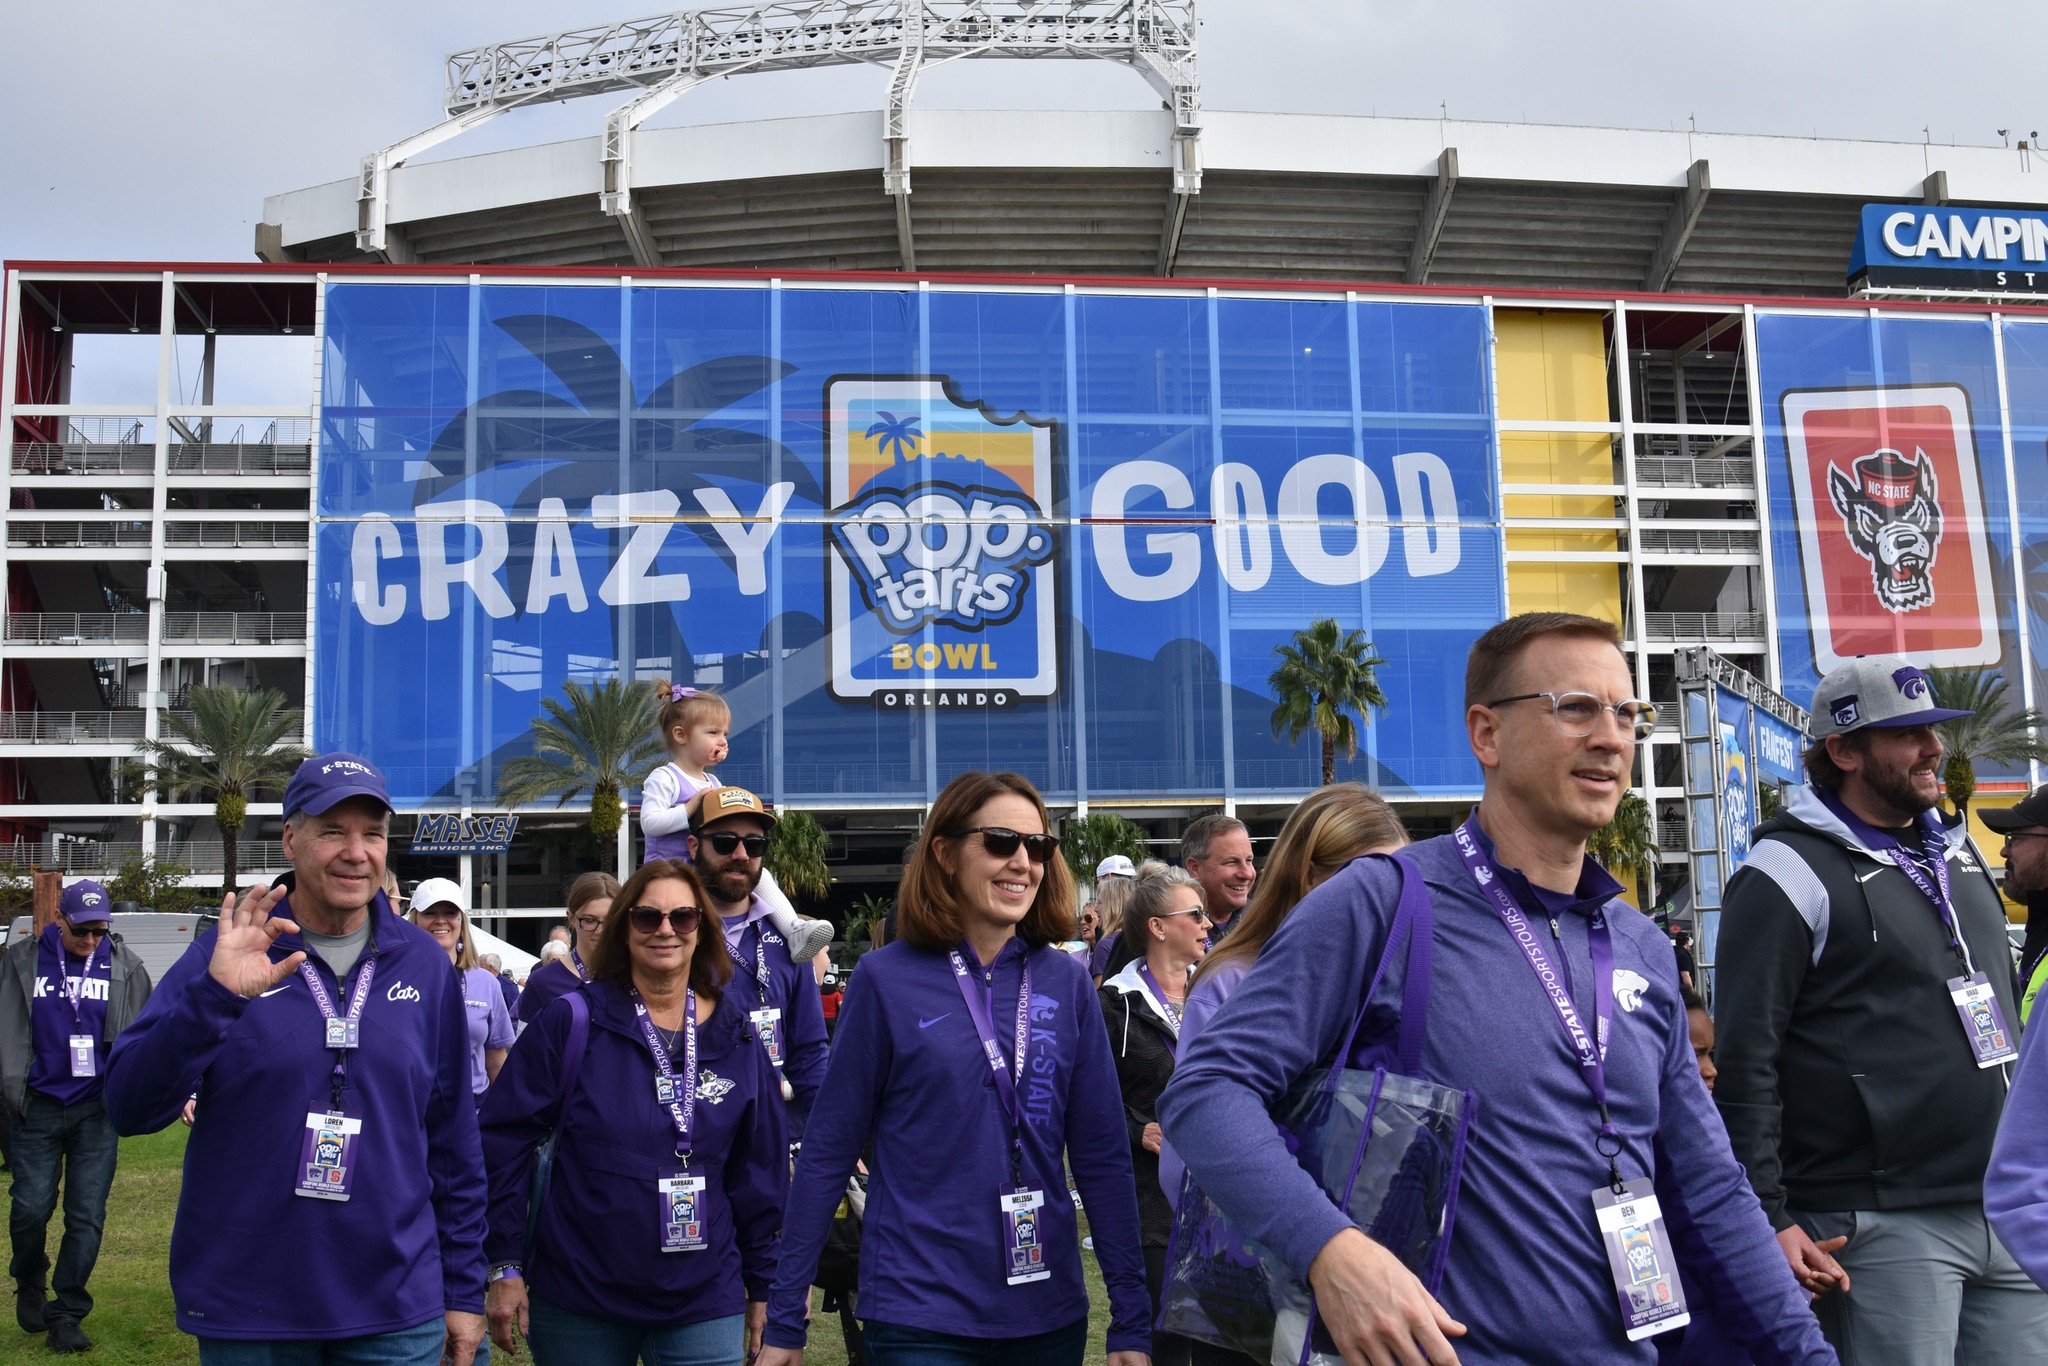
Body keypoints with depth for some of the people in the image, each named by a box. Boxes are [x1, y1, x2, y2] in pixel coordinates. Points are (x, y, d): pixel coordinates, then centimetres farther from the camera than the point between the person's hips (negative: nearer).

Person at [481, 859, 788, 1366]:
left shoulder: (735, 1038, 3)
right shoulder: (571, 1024, -5)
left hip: (704, 1303, 2)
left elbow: (760, 1170, 8)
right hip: (578, 1304, -1)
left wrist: (762, 1285, 9)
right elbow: (504, 1141, -4)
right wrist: (505, 1266, -6)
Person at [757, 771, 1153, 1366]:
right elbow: (827, 1151, -3)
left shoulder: (1066, 982, 1)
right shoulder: (887, 978, -6)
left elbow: (1103, 1154, 2)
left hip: (1050, 1315, 3)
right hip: (920, 1317, -3)